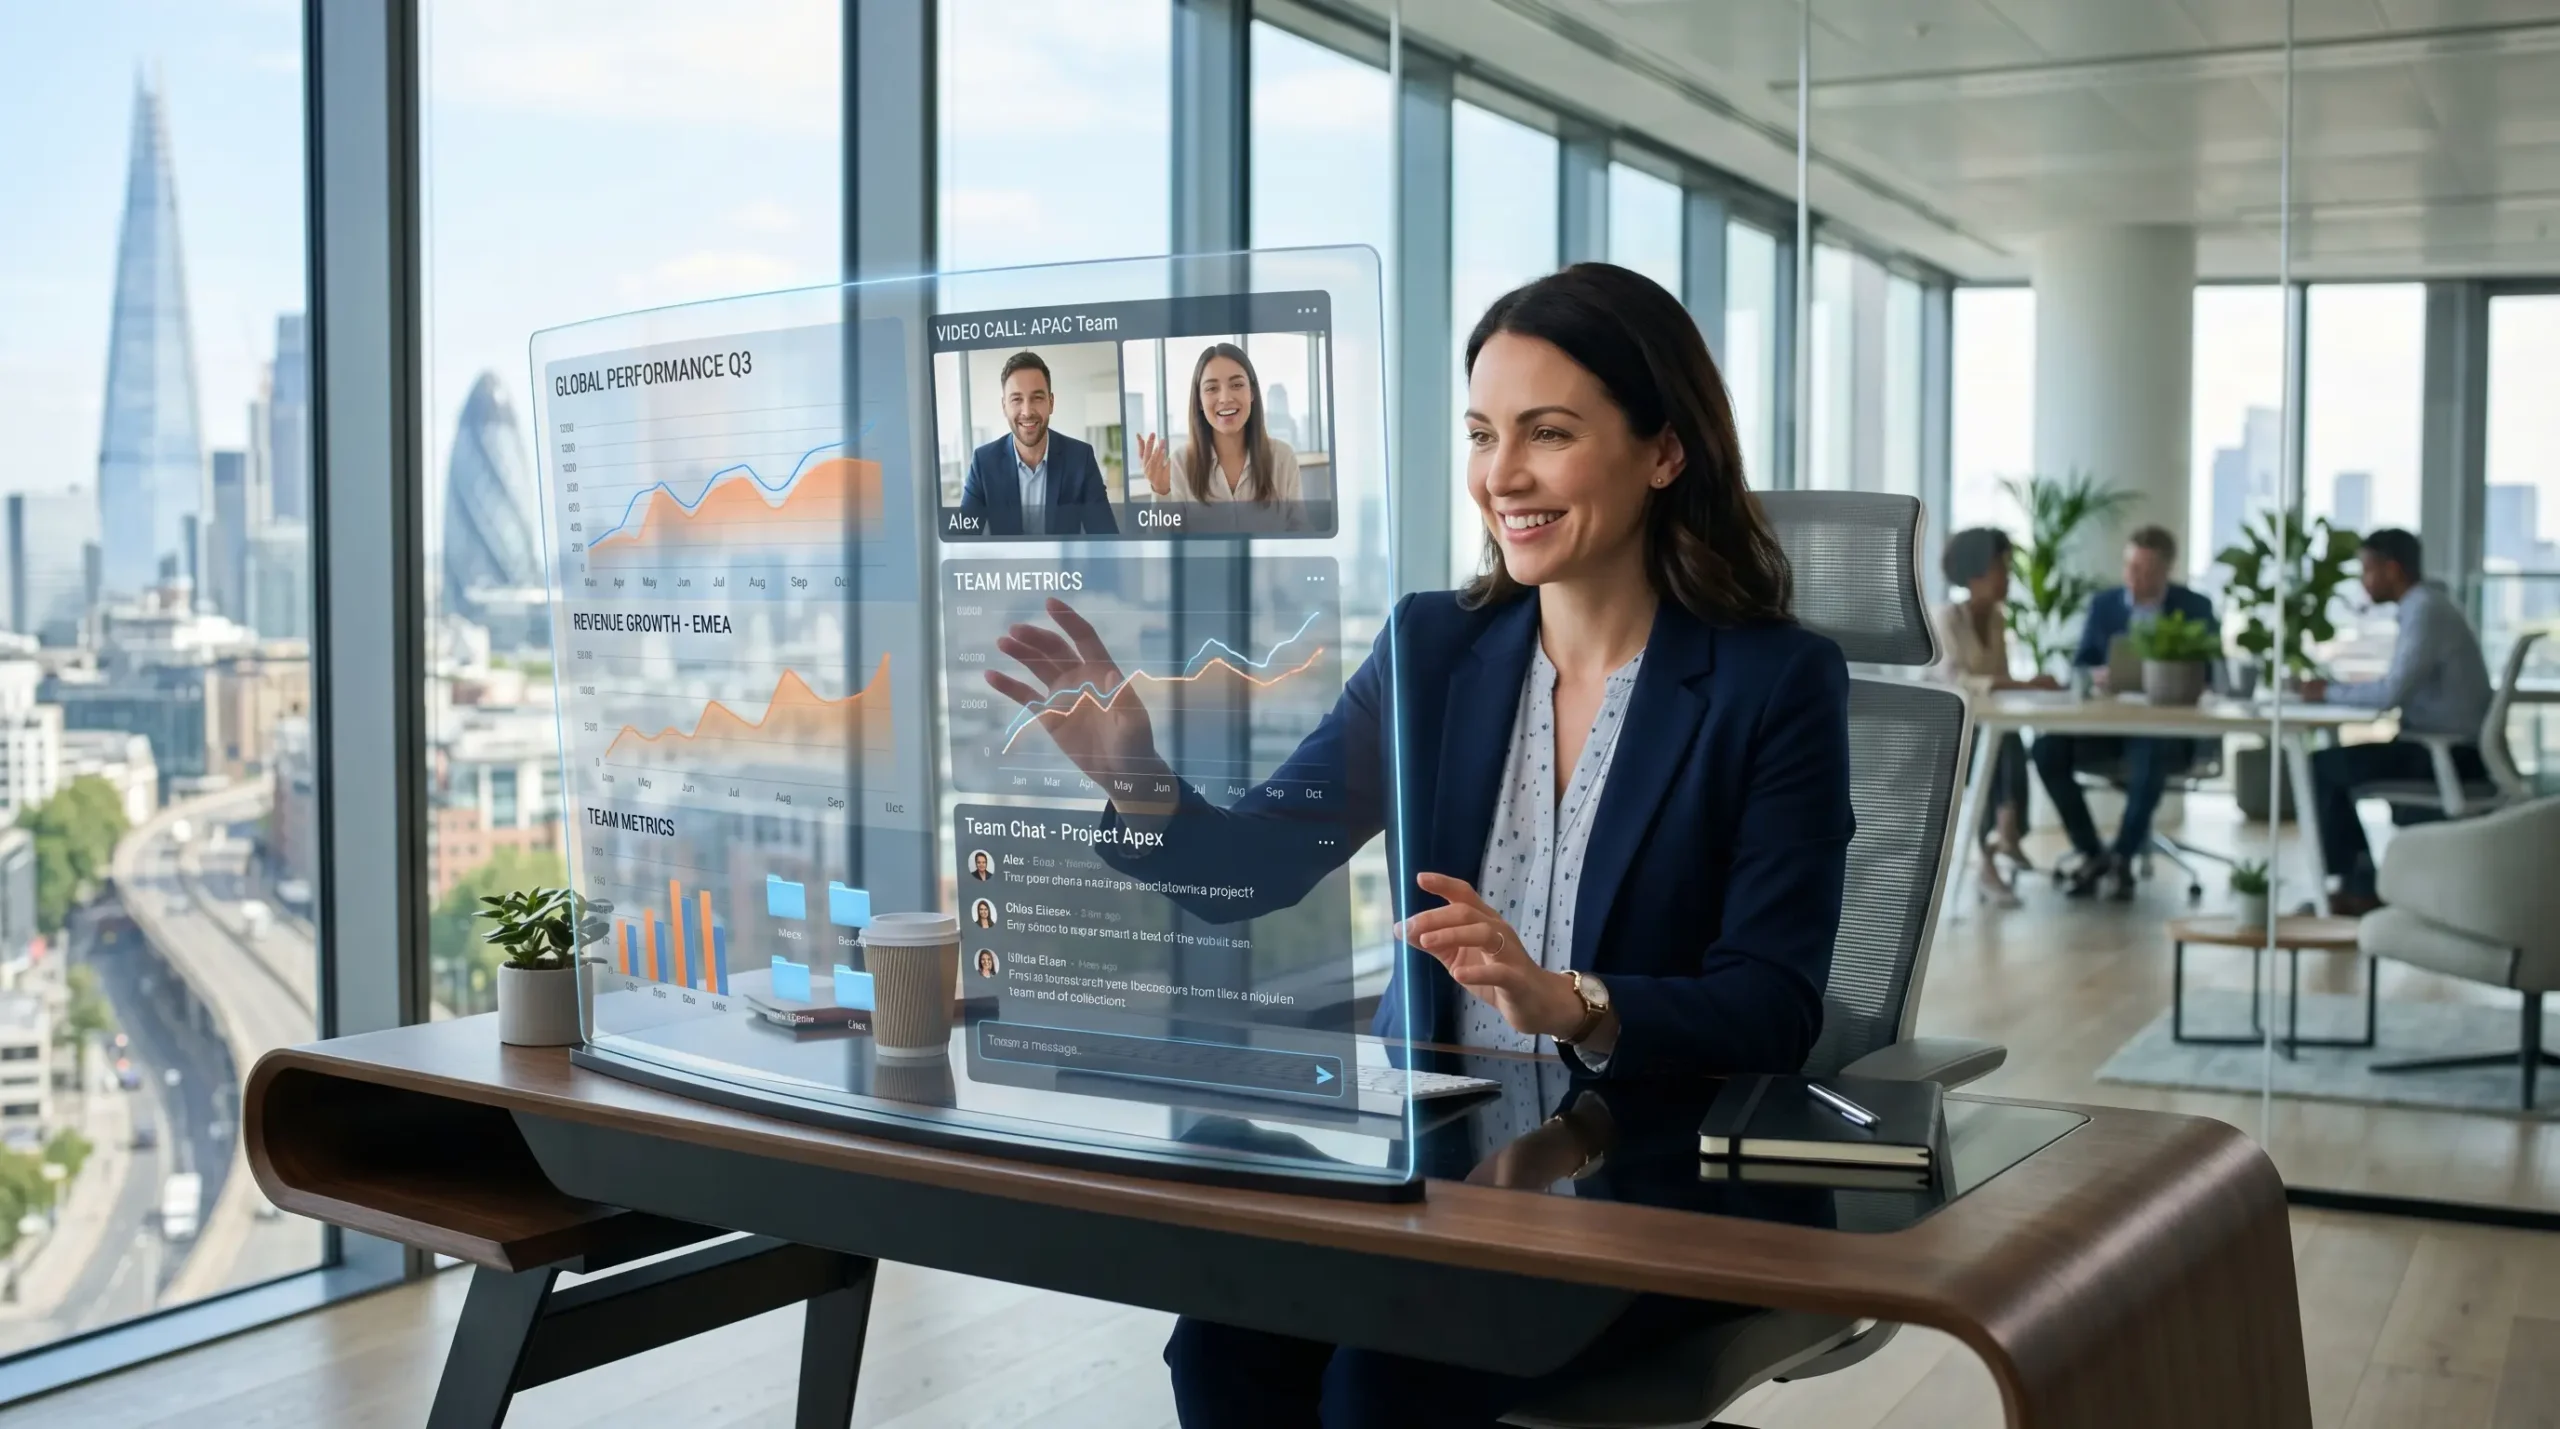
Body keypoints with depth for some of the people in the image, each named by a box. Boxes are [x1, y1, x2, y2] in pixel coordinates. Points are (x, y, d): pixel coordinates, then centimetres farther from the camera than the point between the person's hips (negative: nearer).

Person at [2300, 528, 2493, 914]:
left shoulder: (2425, 610, -16)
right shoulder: (2426, 605, 15)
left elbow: (2392, 692, -24)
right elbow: (2400, 688, 15)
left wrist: (2330, 692, -10)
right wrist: (2335, 687, 4)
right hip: (2448, 750, 10)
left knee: (2323, 767, -5)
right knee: (2340, 762, 19)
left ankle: (2360, 884, 5)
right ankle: (2363, 883, 16)